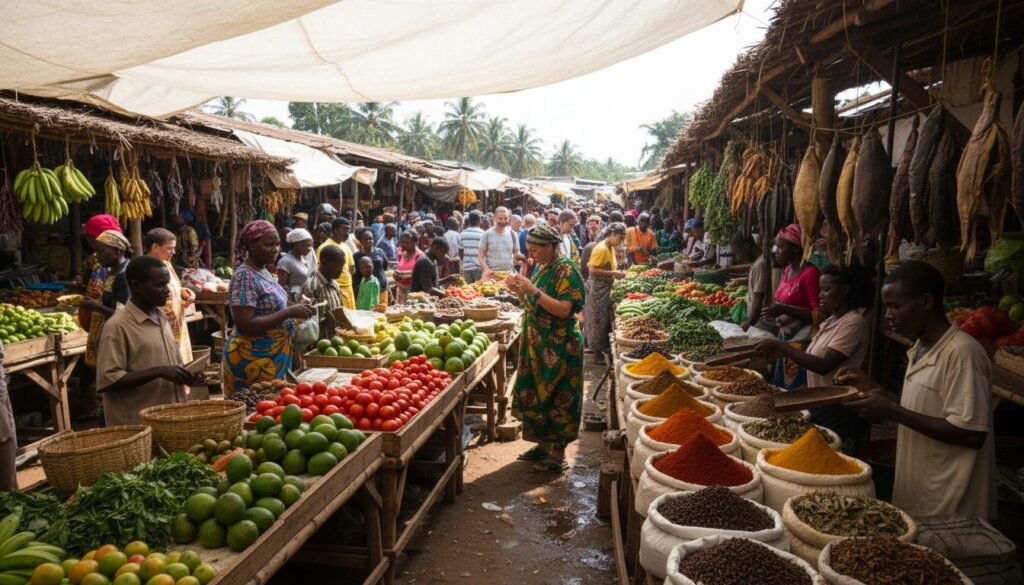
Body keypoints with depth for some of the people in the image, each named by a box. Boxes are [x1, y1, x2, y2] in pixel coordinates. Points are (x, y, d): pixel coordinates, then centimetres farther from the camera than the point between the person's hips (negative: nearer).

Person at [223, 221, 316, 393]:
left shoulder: (264, 272, 9)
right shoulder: (244, 277, -18)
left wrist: (296, 310, 0)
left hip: (273, 356, 9)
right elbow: (245, 325, -25)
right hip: (253, 359, -9)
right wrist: (289, 312, -25)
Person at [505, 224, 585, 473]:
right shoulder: (540, 268, 11)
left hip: (558, 347, -8)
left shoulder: (565, 270, -13)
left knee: (557, 398, 0)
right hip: (536, 344, 8)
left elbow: (564, 310, -22)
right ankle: (543, 445, 27)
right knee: (535, 395, 13)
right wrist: (519, 291, 0)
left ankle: (558, 455, 11)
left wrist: (533, 290, -25)